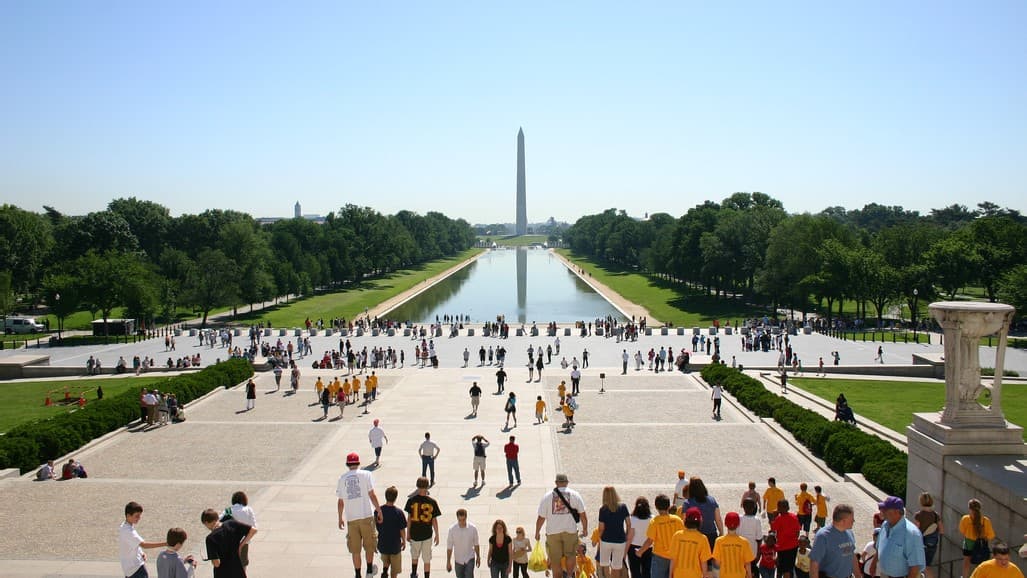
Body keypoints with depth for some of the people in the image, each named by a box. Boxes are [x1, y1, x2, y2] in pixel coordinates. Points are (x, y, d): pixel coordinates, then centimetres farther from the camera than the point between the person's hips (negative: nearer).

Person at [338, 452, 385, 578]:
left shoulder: (342, 478, 4)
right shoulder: (365, 474, -4)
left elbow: (340, 501, 7)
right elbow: (372, 495, -8)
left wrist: (340, 518, 18)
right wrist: (379, 511, -1)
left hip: (351, 518, 2)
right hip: (366, 515, -2)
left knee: (355, 549, 11)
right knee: (369, 545, 17)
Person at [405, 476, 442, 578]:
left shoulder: (411, 500, -11)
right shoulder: (432, 502, -12)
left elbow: (409, 518, -6)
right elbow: (434, 520, -7)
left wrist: (408, 533, 6)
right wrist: (437, 535, 4)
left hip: (414, 534, 2)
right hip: (427, 534, -1)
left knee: (414, 555, 25)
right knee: (427, 559, 10)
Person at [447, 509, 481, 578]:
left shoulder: (472, 528, -14)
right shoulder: (452, 529, -15)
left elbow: (476, 544, 1)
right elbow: (449, 547, -7)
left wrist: (478, 557, 8)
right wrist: (448, 562, -5)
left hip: (470, 559, -1)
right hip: (458, 560, 1)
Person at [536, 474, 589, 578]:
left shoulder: (547, 496, -4)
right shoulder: (574, 495, -2)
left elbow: (541, 517, -3)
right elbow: (583, 515, 0)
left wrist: (537, 532, 10)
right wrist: (585, 529, 15)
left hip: (552, 532, 0)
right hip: (570, 530, 0)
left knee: (555, 560, 12)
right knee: (570, 555, 22)